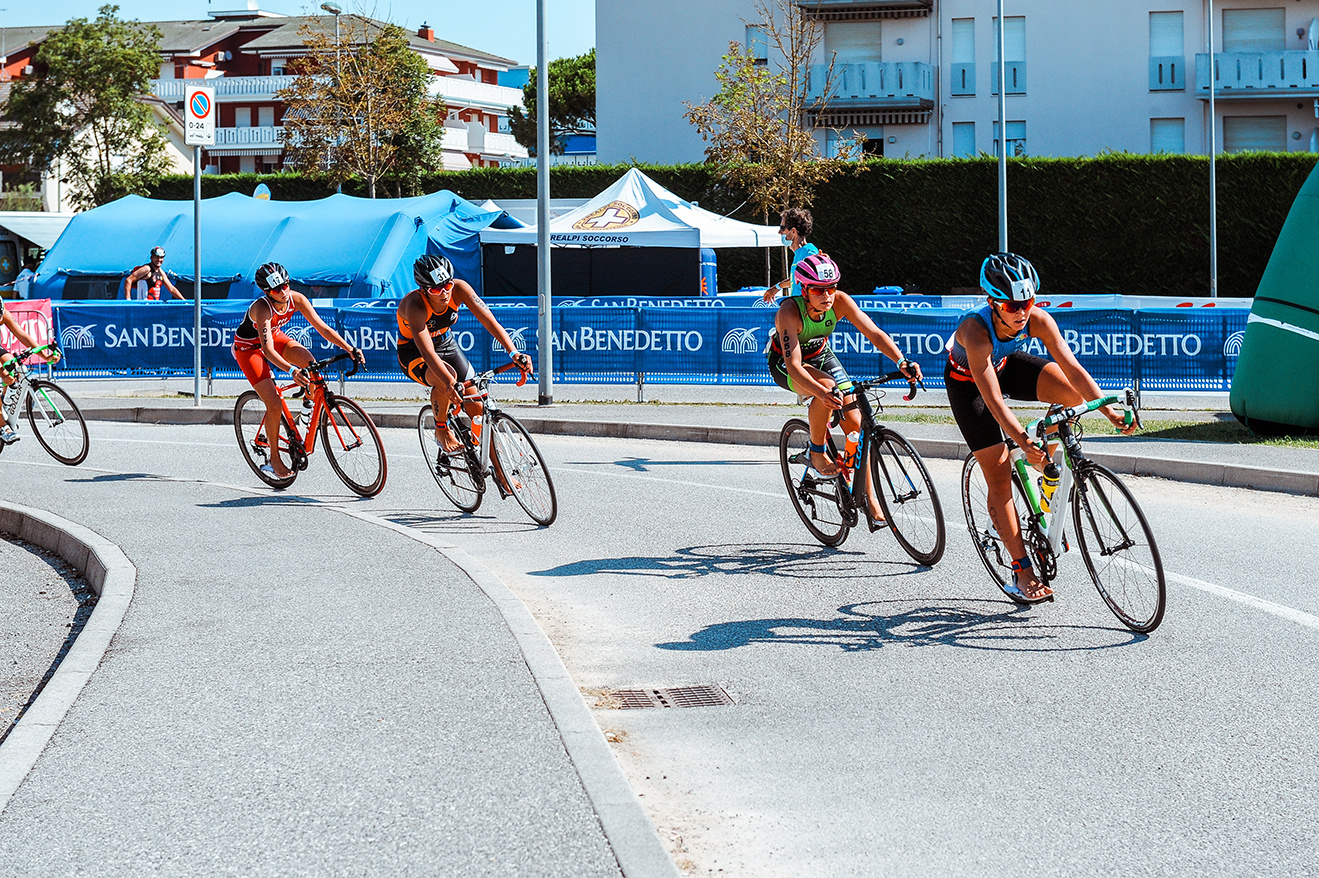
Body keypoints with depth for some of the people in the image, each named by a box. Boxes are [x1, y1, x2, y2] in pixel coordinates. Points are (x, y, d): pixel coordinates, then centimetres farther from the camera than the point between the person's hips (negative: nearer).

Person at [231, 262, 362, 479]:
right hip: (249, 347, -5)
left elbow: (322, 327, -18)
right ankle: (274, 460, 2)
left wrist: (350, 349, -28)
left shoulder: (296, 299, -21)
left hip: (275, 336, 5)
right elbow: (267, 349, -46)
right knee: (274, 405, -14)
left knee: (308, 360, -26)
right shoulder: (262, 308, -36)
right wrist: (291, 370, -61)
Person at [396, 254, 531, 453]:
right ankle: (441, 429, -8)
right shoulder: (414, 305, -35)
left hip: (446, 345, 4)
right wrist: (450, 384, -60)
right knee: (446, 379, -36)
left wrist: (514, 352, -45)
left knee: (477, 408, -9)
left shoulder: (459, 289, -25)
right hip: (413, 353, -4)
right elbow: (427, 351, -46)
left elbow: (490, 322, -29)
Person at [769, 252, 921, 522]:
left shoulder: (840, 301, -24)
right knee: (827, 388, -36)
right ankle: (817, 452, -13)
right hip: (785, 363, -5)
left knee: (855, 423, -7)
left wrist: (902, 362, -46)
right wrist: (823, 393, -59)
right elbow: (794, 366, -43)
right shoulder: (789, 312, -35)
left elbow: (874, 333, -29)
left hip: (820, 355, 5)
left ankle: (868, 496, 4)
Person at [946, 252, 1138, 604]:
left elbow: (1072, 367, -31)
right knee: (999, 475, -9)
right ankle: (1022, 575, -3)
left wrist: (1108, 410, -42)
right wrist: (1022, 441, -56)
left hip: (1005, 365, 4)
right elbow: (993, 399, -45)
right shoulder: (976, 330, -40)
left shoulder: (1037, 320, -28)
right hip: (967, 381, -4)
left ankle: (1051, 447, 6)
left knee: (1073, 390, -24)